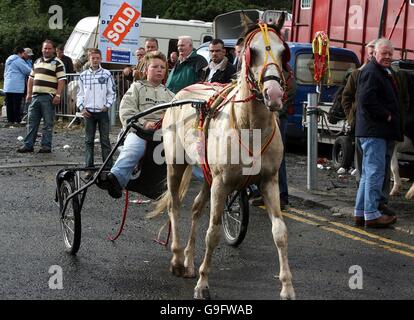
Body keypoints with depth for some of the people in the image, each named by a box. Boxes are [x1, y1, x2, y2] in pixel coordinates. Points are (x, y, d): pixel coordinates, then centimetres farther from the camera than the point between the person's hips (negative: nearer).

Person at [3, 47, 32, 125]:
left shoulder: (8, 60, 20)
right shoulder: (19, 60, -8)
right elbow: (27, 70, -11)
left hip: (7, 86, 8)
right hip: (16, 87, -8)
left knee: (9, 104, 7)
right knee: (17, 105, -5)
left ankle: (10, 120, 9)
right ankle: (17, 121, -5)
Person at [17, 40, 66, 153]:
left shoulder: (57, 63, -2)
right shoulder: (37, 62, 18)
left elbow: (61, 80, -10)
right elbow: (31, 78, 22)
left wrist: (58, 95, -18)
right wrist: (29, 93, 14)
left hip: (48, 97, -6)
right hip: (35, 96, 6)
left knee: (48, 123, 0)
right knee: (31, 122, 6)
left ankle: (46, 146, 5)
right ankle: (28, 145, 9)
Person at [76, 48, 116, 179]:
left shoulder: (106, 74, 1)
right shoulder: (83, 75, 7)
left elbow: (112, 92, 4)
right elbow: (80, 94, 10)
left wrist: (107, 105, -6)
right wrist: (81, 108, -1)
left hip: (102, 111, -2)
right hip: (88, 112, 2)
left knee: (105, 140, 0)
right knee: (89, 141, 5)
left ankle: (108, 167, 2)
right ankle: (89, 168, 8)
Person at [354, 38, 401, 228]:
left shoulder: (384, 72, 22)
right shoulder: (371, 72, -12)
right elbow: (367, 100, -24)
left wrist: (390, 117, 12)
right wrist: (386, 116, -17)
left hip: (380, 132, 11)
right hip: (374, 131, -11)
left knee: (368, 172, 13)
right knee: (375, 171, -9)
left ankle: (360, 212, 19)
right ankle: (371, 214, -6)